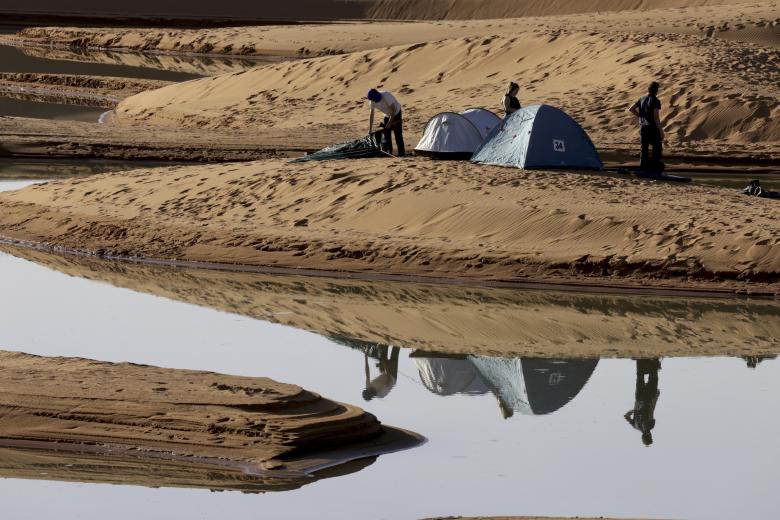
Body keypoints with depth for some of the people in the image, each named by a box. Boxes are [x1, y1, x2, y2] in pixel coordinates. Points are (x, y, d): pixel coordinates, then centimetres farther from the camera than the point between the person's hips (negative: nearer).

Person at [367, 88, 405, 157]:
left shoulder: (386, 97, -33)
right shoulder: (373, 101, -13)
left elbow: (394, 109, -26)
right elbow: (372, 115, -6)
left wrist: (390, 122, -25)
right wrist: (370, 129, -7)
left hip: (396, 113, -6)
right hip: (387, 115, 6)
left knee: (398, 134, -11)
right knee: (386, 133, -1)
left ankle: (401, 153, -10)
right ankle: (388, 152, 4)